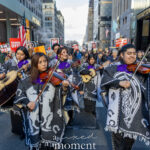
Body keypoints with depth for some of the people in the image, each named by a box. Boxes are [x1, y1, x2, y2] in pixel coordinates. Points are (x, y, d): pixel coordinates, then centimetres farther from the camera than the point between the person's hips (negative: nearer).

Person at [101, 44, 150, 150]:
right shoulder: (113, 68, 3)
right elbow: (104, 82, -8)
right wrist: (119, 82, -21)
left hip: (136, 108, 3)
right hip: (118, 107, -2)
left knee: (131, 133, 15)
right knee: (118, 134, 5)